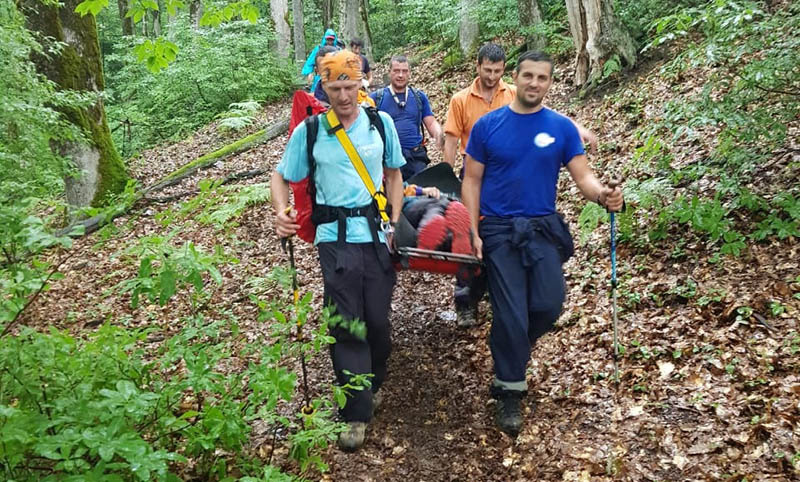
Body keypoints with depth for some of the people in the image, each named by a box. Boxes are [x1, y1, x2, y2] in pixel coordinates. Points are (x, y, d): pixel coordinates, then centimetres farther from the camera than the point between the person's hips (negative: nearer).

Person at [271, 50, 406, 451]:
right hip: (336, 237, -1)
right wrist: (281, 212, -14)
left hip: (377, 234, 2)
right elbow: (281, 177, 6)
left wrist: (396, 224, 5)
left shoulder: (381, 123, 3)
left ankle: (374, 384, 35)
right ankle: (356, 413, 8)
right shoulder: (309, 131, -1)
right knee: (346, 324, -2)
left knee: (377, 319, 7)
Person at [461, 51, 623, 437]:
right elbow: (472, 181, 2)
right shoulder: (488, 125, 0)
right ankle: (509, 391, 15)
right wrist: (473, 232, -7)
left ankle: (508, 351, 27)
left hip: (544, 229, 2)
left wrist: (602, 194, -27)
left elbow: (583, 176, -3)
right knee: (511, 314, -3)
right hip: (499, 231, -2)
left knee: (549, 305, -6)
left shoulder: (561, 127, 2)